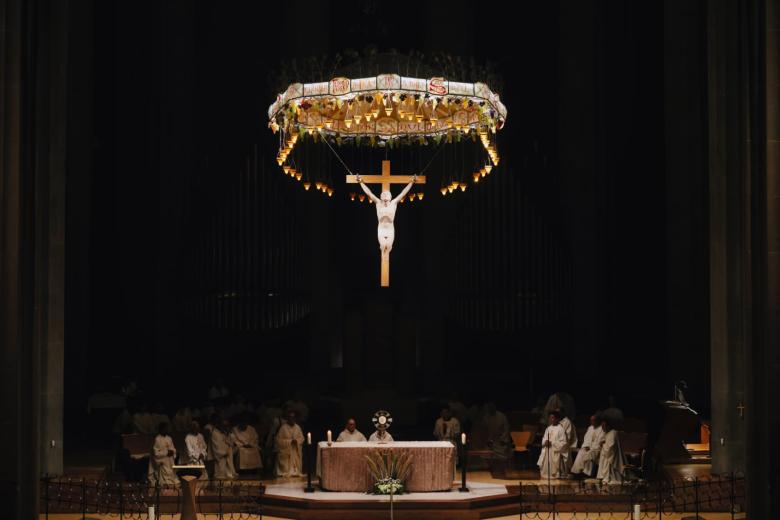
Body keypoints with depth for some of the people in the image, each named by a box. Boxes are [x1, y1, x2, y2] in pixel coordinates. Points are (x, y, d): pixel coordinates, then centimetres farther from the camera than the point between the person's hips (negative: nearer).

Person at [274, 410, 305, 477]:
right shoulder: (283, 428, -11)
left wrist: (297, 441, -14)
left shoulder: (297, 427, 3)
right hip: (286, 452, -5)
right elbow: (279, 440, -11)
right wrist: (290, 441, -18)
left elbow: (301, 438, 8)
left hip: (296, 452, 5)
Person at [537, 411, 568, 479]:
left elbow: (563, 443, -12)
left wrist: (552, 443, -17)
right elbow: (544, 439, 15)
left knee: (555, 474, -6)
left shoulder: (560, 429, -9)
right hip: (547, 453, 7)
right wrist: (545, 442, -9)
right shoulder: (548, 428, 11)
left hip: (556, 454, -7)